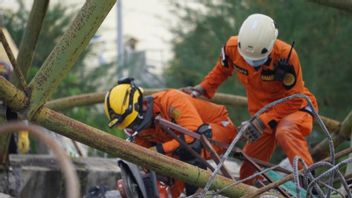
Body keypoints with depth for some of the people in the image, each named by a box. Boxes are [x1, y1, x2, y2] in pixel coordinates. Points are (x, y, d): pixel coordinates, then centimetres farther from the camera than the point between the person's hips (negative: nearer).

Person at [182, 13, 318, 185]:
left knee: (285, 133, -39)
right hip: (263, 114, 5)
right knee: (248, 170, 9)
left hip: (295, 107, -5)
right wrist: (202, 88, -8)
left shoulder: (285, 55, -32)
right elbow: (222, 70, 7)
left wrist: (263, 122, -33)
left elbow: (293, 100, -25)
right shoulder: (233, 47, -19)